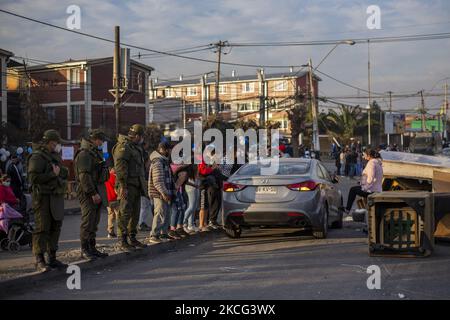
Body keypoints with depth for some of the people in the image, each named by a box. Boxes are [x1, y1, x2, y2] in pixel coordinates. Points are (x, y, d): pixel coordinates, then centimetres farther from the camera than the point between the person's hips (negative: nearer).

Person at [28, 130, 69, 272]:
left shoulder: (56, 157, 18)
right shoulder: (37, 157, -8)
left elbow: (65, 174, 19)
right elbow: (34, 177, -18)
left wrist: (59, 172, -3)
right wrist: (53, 175, -15)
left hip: (57, 196, 8)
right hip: (43, 197, -8)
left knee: (55, 227, 10)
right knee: (42, 228, -8)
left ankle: (52, 258, 18)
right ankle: (40, 261, -7)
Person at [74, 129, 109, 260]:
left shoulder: (95, 153, 20)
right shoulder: (84, 154, -13)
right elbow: (84, 176, -21)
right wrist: (92, 193, -24)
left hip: (96, 192, 10)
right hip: (87, 192, -10)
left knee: (94, 222, 13)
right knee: (88, 221, -8)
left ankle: (92, 248, 20)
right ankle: (85, 250, -3)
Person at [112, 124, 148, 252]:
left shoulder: (136, 147, 21)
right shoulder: (123, 146, -11)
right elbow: (120, 167, -19)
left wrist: (142, 186, 22)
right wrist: (123, 186, -24)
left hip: (136, 186, 10)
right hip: (127, 186, -10)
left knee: (135, 213, 13)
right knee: (125, 213, -8)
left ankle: (132, 238, 21)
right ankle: (122, 241, -5)